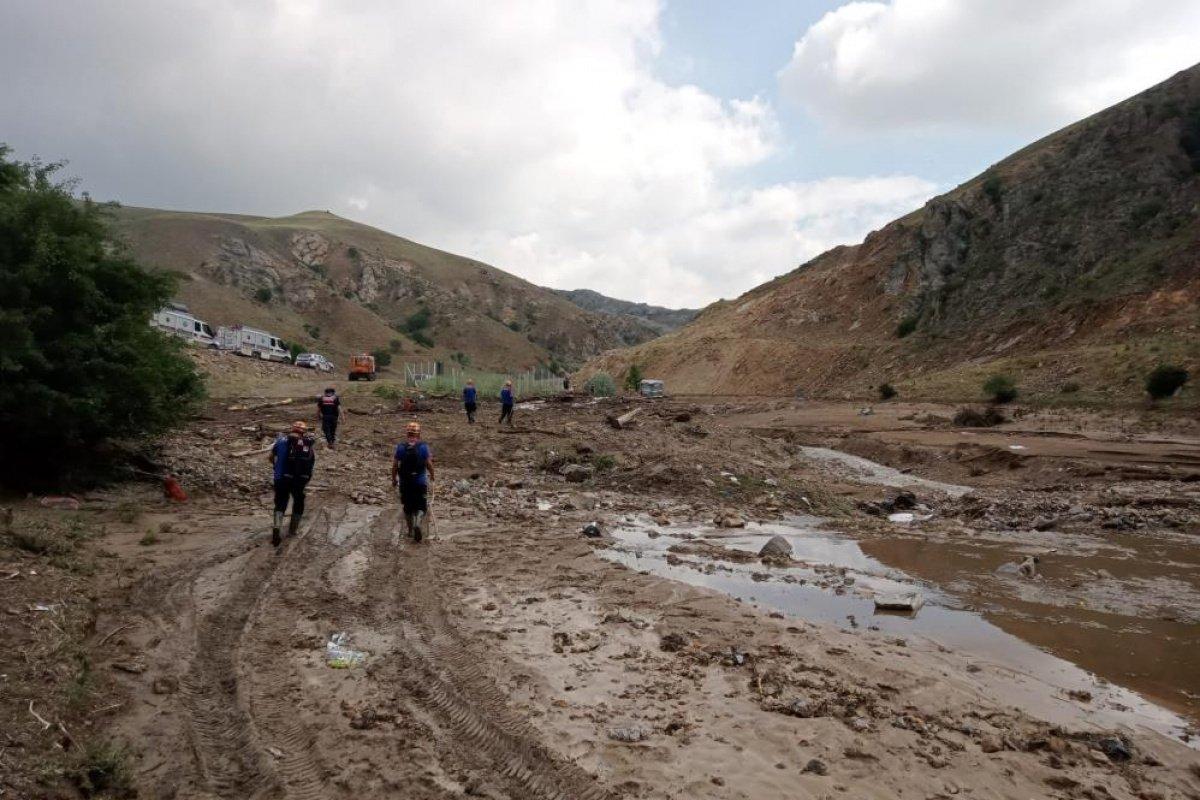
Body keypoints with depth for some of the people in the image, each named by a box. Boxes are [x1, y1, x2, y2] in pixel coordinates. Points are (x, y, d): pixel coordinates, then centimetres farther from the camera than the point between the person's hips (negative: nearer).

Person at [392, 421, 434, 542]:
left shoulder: (400, 447, -4)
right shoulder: (423, 447, -8)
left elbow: (394, 466, -3)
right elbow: (429, 464, -6)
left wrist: (394, 479, 11)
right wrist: (432, 475, 13)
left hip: (404, 482, 2)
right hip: (420, 481, -2)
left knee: (408, 508, 17)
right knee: (421, 507, 8)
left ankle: (411, 531, 27)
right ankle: (418, 523, -19)